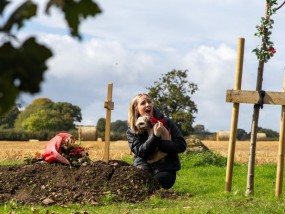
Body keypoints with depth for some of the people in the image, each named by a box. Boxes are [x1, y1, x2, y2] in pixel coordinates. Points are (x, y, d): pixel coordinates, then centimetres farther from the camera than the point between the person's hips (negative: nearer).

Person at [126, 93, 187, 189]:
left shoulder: (166, 122, -2)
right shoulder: (132, 131, 0)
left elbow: (181, 145, -8)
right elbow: (140, 152, -14)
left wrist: (158, 144, -18)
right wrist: (155, 135, -27)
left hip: (165, 167, 0)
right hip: (145, 166, 0)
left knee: (162, 181, -31)